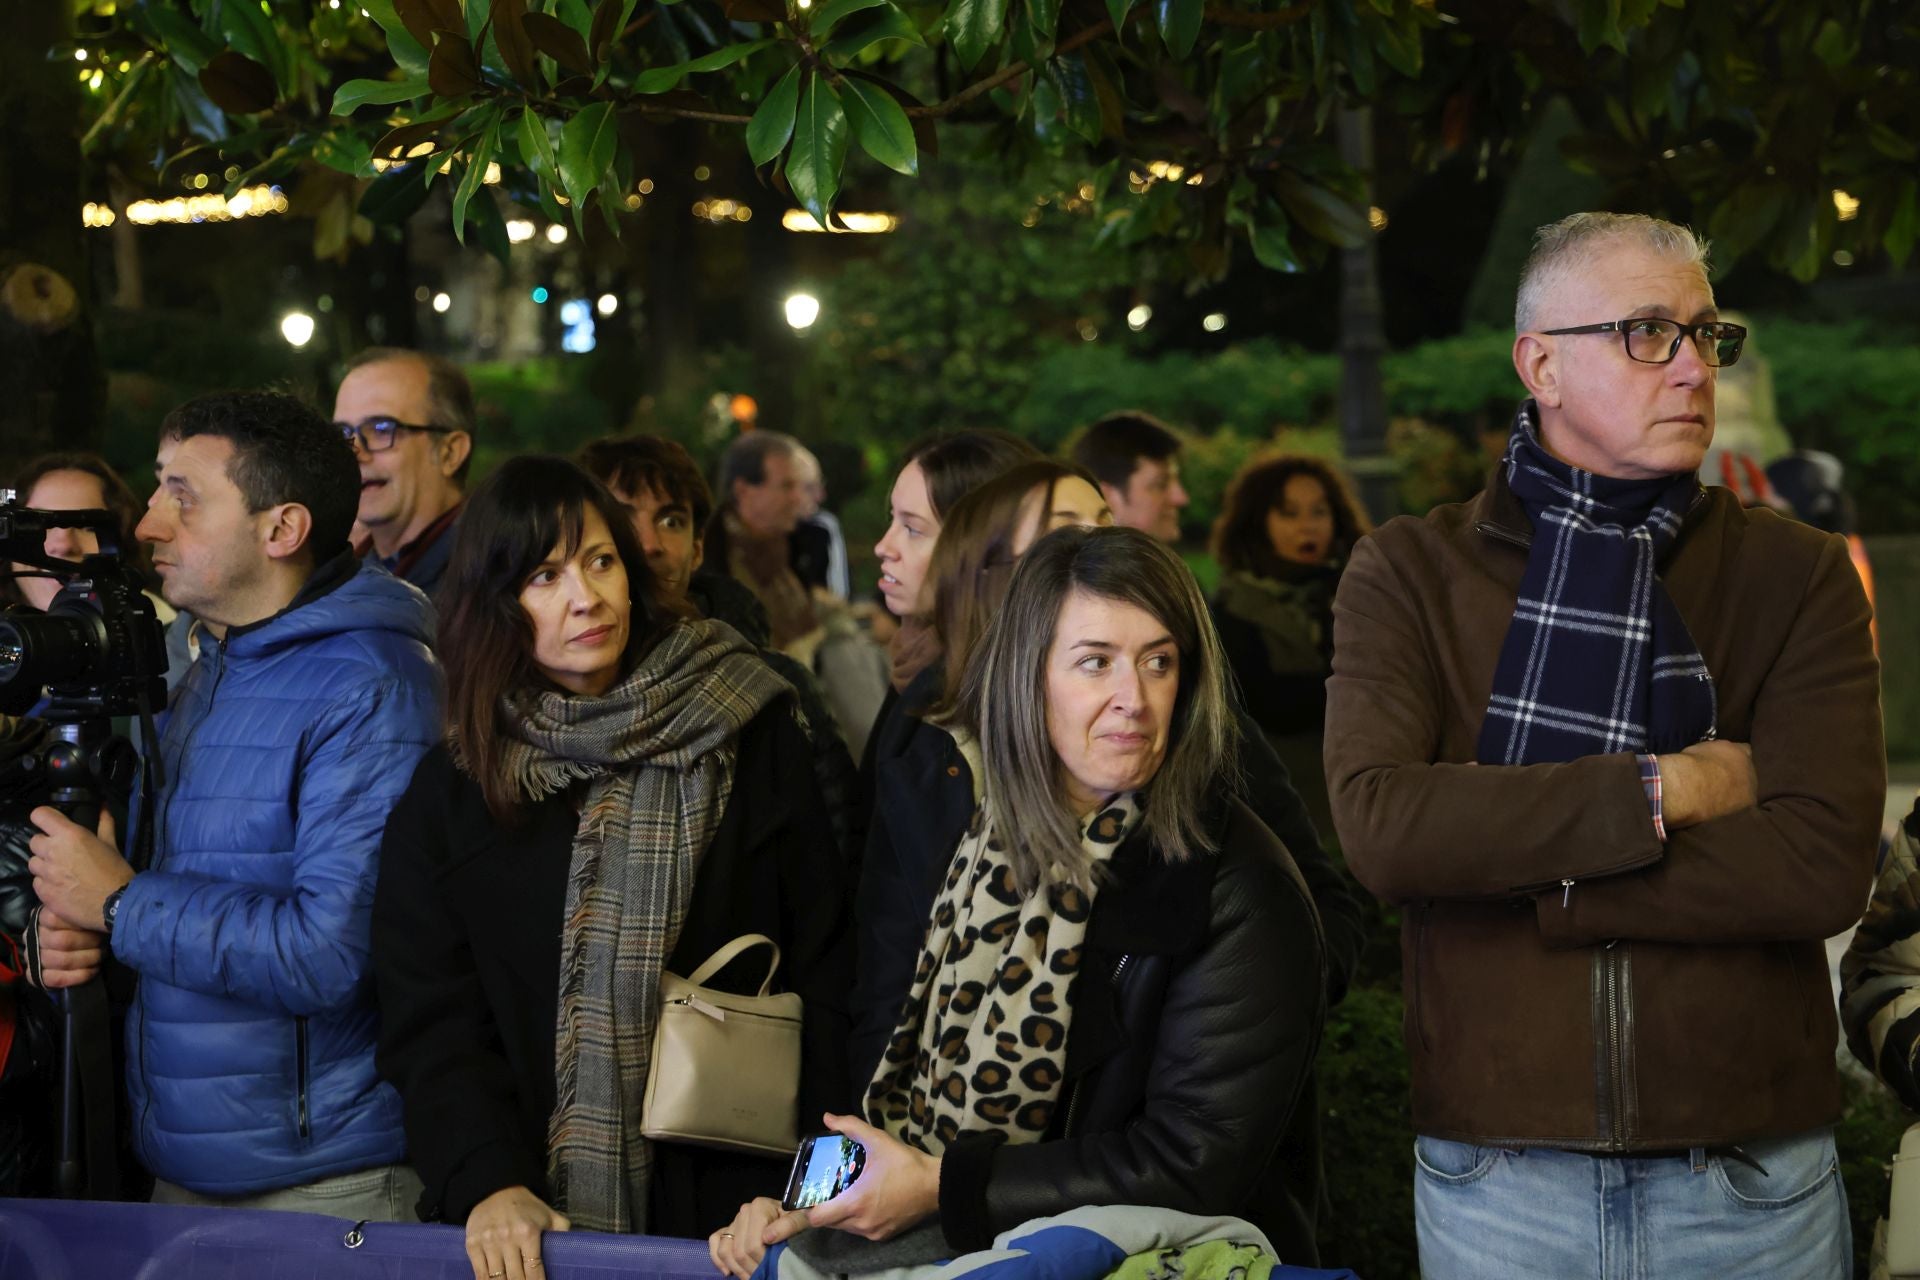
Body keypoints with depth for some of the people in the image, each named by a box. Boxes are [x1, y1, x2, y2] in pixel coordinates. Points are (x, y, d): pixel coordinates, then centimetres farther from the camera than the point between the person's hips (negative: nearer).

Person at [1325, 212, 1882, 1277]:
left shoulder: (1798, 577, 1)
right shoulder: (1409, 574, 1)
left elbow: (1825, 867, -13)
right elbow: (1378, 826, -15)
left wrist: (1505, 864, -13)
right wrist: (1661, 790, -15)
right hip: (1495, 1179, 0)